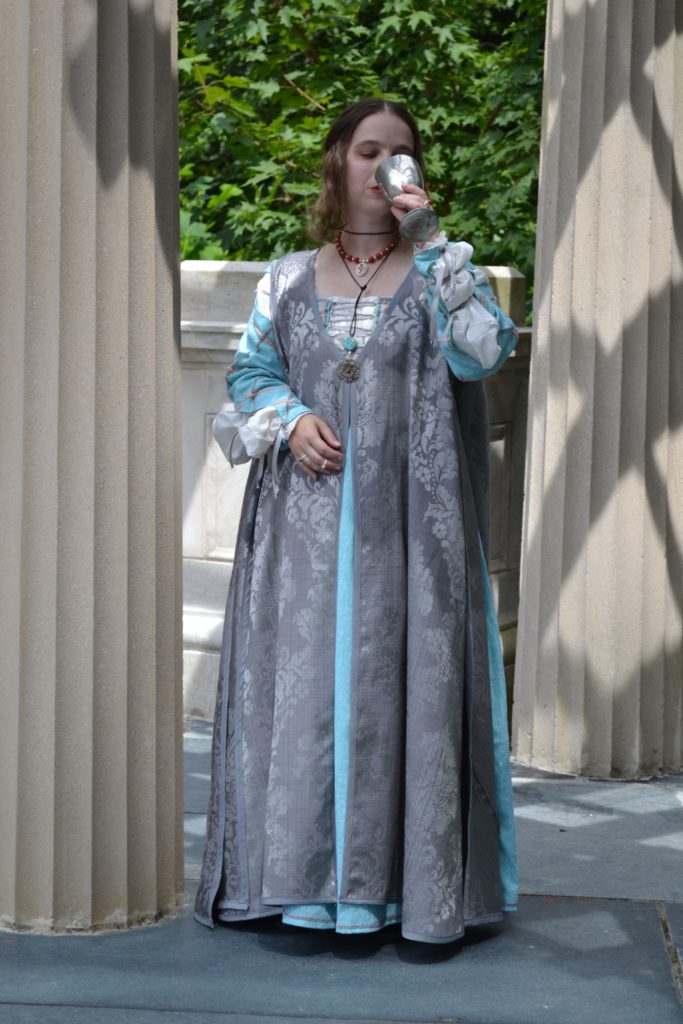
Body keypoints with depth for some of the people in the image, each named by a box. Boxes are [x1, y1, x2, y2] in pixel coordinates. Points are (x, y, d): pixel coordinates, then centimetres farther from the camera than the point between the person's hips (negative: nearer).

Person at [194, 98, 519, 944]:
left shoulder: (441, 268, 6)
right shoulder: (288, 278, 11)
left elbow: (482, 352, -11)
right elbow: (250, 372, 12)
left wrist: (432, 246, -15)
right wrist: (291, 420, -8)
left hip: (407, 518, -2)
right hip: (307, 519, 2)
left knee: (401, 678, -4)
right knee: (303, 677, -1)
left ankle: (400, 873, 3)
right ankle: (306, 876, 7)